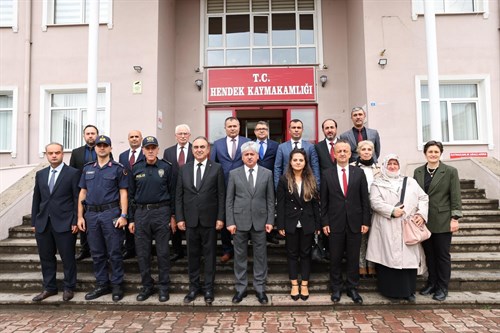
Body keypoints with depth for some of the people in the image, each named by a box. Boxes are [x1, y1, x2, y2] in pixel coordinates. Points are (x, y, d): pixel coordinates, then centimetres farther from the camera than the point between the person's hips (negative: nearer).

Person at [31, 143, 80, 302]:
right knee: (46, 258, 13)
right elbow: (36, 199, 14)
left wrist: (75, 221, -10)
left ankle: (69, 288, 19)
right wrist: (34, 222, 10)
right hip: (43, 223, 5)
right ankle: (49, 287, 28)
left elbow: (77, 199, -5)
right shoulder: (40, 174, 12)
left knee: (68, 258, 4)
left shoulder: (73, 173, -3)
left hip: (64, 223, -5)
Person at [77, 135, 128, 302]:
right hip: (91, 214, 4)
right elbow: (82, 193, 13)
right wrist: (80, 216, 6)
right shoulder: (88, 168, 13)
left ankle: (117, 285, 14)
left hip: (111, 214, -4)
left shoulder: (118, 168, 1)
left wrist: (123, 215, -12)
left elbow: (123, 193, -3)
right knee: (97, 253, 11)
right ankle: (102, 284, 24)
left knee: (114, 252, 1)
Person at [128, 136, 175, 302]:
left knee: (162, 252, 4)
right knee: (142, 253, 8)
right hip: (141, 213, 2)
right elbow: (131, 194, 8)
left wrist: (173, 215, -1)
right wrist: (131, 219, 6)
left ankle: (163, 287, 17)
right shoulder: (136, 168, 6)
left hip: (161, 212, -2)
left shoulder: (166, 167, 0)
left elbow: (172, 192, 2)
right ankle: (147, 286, 23)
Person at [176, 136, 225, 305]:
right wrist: (179, 218, 0)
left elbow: (221, 195, -3)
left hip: (209, 219, -2)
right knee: (192, 254, 12)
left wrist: (220, 218, -8)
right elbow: (179, 195, 6)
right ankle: (194, 286, 26)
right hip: (190, 220, 2)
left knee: (209, 254, 8)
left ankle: (208, 288, 21)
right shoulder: (184, 169, 6)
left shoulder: (217, 168, -1)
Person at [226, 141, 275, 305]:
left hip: (259, 221, 0)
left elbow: (270, 199, 4)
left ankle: (260, 288, 22)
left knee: (260, 256, 8)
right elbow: (229, 200, 1)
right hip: (240, 221, 0)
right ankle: (241, 288, 23)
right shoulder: (234, 174, 2)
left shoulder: (267, 173, 3)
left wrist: (270, 221, -2)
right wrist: (230, 222, -5)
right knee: (240, 256, 9)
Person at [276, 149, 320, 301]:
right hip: (291, 223, -1)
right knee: (292, 254, 9)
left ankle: (304, 285, 22)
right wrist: (281, 225, -9)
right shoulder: (284, 180, -3)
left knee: (306, 253, 10)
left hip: (307, 223, 1)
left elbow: (315, 203, 3)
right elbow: (280, 204, -4)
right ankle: (294, 285, 21)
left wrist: (317, 224, 0)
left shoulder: (311, 180, 3)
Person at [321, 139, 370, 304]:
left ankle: (352, 288, 25)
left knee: (353, 258, 10)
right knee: (335, 258, 9)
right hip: (335, 224, -1)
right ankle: (336, 288, 24)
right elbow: (324, 201, 1)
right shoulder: (327, 174, 1)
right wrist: (324, 222, -3)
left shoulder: (359, 173, 4)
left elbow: (365, 199, 4)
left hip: (355, 223, 1)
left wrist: (366, 221, -1)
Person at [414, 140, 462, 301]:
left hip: (442, 221, -3)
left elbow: (455, 197, -5)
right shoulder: (418, 172, 6)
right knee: (429, 254, 12)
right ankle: (431, 283, 26)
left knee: (442, 255, 7)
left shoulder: (450, 172, -4)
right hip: (423, 220, 3)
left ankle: (442, 287, 19)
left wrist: (455, 218, -10)